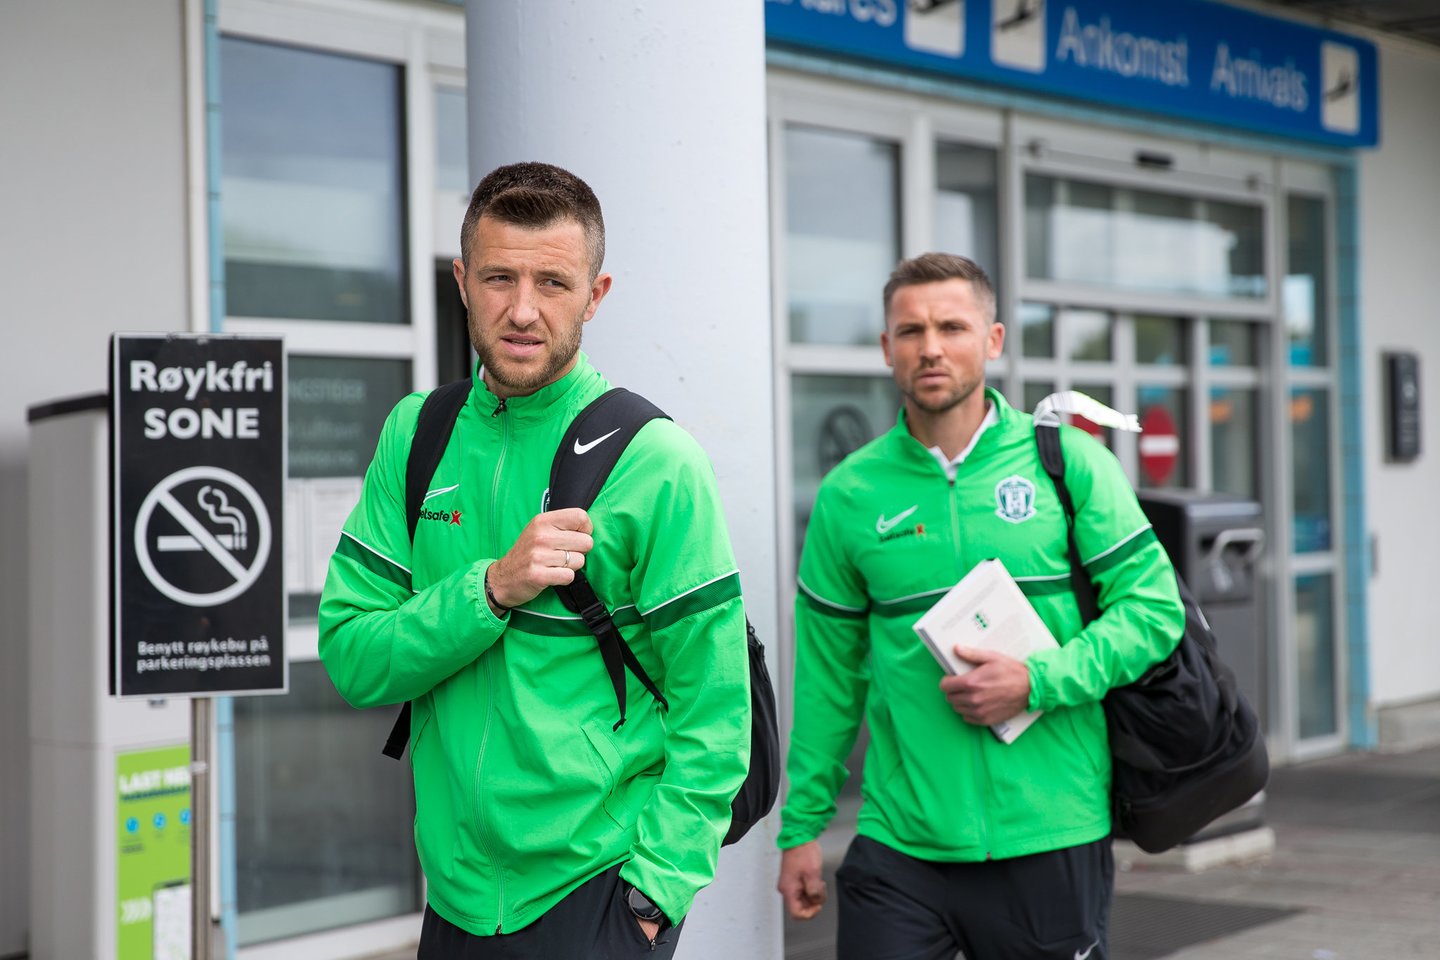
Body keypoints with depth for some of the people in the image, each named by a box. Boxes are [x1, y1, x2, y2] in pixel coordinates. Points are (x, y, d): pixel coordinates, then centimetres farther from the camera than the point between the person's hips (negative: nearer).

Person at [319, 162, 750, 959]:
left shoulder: (657, 464, -11)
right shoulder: (417, 436, 1)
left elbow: (714, 713, -11)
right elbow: (351, 661, -4)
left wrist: (652, 890, -18)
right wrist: (492, 587, -19)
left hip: (593, 894, -4)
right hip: (456, 888, 5)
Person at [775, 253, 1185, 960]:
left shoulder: (1066, 461, 1)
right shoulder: (849, 495, 5)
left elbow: (1152, 608, -2)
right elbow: (827, 673, 9)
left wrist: (1037, 681, -15)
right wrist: (800, 827, 8)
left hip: (1051, 837, 0)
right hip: (900, 843, 1)